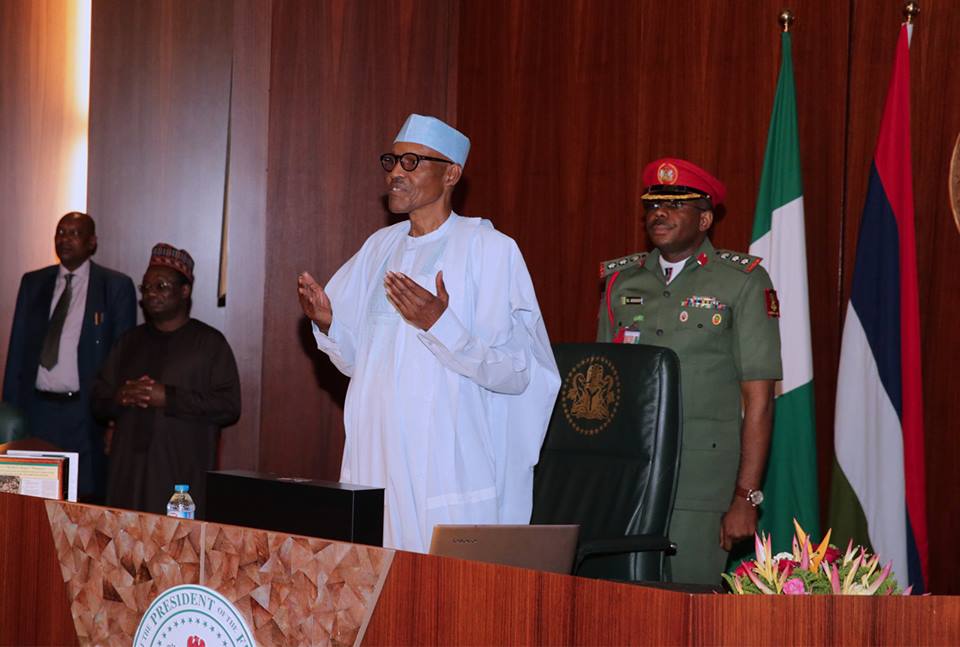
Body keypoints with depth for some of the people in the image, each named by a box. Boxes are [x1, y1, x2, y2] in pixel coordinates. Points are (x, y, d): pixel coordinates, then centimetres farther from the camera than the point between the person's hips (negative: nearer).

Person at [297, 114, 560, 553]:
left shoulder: (489, 249, -7)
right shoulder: (381, 246, 13)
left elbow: (516, 371, -13)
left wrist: (440, 324, -25)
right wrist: (327, 323, -2)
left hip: (450, 468, -6)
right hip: (376, 463, 6)